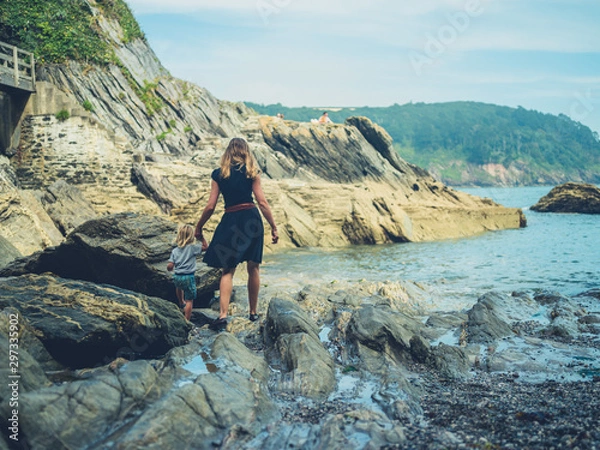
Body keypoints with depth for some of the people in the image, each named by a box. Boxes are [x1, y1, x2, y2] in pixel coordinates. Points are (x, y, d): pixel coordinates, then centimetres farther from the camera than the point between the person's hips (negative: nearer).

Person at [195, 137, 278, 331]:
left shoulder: (218, 174, 4)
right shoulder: (252, 172, 4)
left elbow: (210, 206, 2)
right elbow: (262, 202, -2)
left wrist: (198, 227, 13)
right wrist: (273, 227, 2)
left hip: (230, 221, 0)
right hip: (252, 219, 0)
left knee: (228, 270, 4)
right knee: (253, 268, 11)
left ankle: (223, 315, -8)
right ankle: (253, 312, 21)